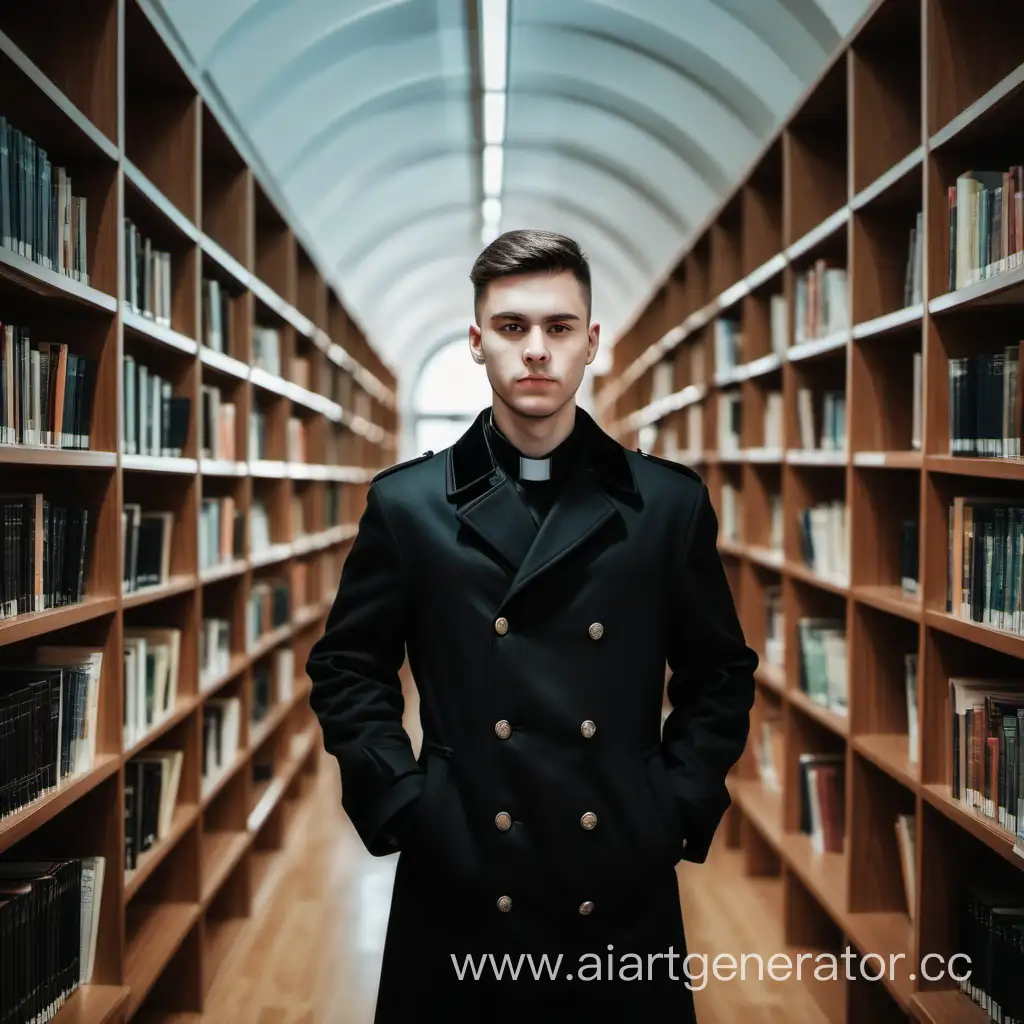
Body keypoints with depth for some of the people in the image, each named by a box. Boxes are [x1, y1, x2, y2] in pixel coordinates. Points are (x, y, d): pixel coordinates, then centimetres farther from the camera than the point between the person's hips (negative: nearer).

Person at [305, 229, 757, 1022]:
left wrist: (680, 810, 0)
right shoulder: (407, 503, 0)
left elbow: (721, 675, 8)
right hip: (459, 889, 0)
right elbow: (348, 670, 7)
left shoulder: (670, 502, 1)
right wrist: (400, 804, -3)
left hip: (621, 891, 1)